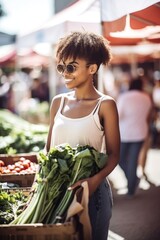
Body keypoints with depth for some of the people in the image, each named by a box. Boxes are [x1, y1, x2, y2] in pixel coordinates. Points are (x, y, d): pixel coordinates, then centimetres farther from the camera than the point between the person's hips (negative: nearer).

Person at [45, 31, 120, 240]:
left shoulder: (105, 105, -7)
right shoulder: (58, 102, 7)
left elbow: (113, 154, -8)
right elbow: (49, 148, 13)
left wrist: (95, 180, -24)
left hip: (91, 190, -4)